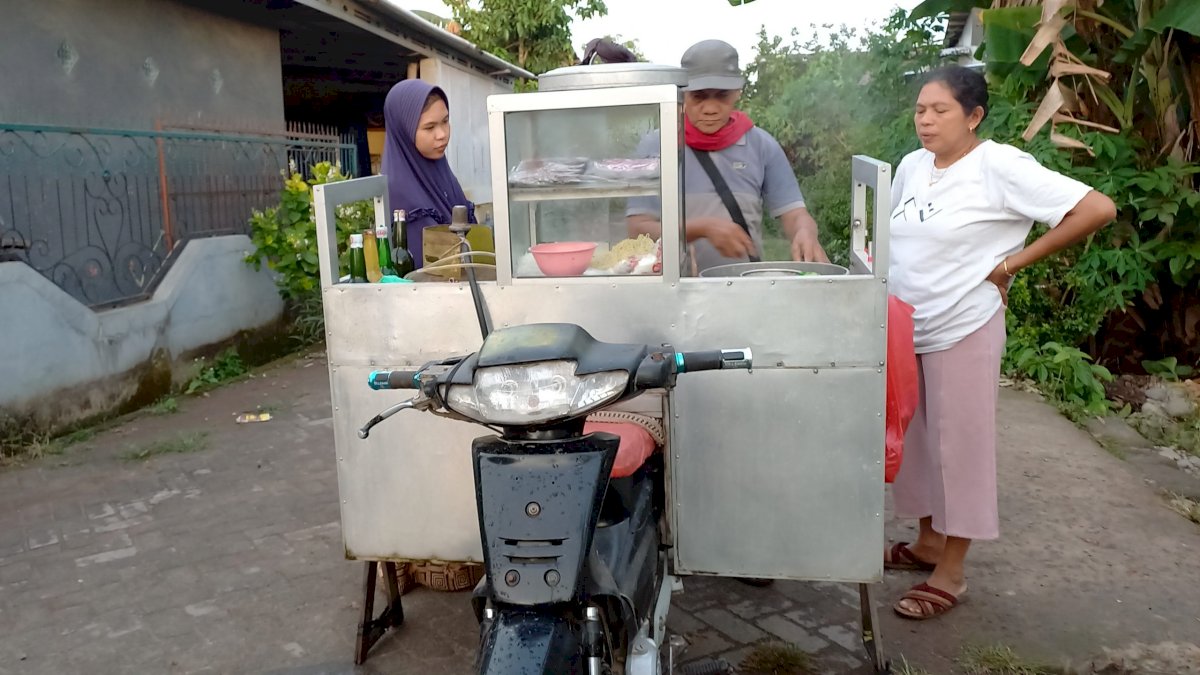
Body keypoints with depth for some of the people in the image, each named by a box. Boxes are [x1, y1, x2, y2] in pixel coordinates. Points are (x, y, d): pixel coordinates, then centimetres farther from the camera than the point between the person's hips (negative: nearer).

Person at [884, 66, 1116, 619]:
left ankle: (951, 572, 17)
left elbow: (1097, 208, -17)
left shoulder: (998, 166, -14)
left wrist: (1013, 263, -14)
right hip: (904, 330, 7)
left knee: (960, 444, 4)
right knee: (915, 440, 15)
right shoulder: (911, 166, 6)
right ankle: (928, 542, 34)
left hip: (962, 333, -7)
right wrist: (881, 293, 6)